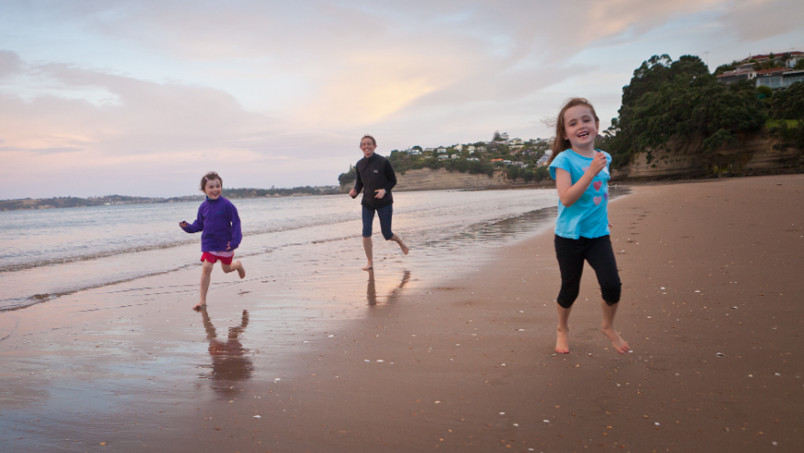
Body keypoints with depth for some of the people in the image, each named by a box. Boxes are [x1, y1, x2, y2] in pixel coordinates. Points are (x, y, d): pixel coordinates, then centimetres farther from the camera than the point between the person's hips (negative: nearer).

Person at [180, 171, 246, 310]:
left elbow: (236, 222, -11)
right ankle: (202, 300, -4)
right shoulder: (203, 207, -1)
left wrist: (235, 240, -17)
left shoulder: (226, 205, -14)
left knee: (227, 268, 15)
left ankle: (238, 265, 53)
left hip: (225, 244, -2)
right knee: (206, 268, -11)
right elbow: (199, 225, 8)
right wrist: (188, 227, -10)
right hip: (209, 244, 2)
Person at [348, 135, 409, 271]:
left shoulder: (383, 162, -11)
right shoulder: (359, 165, 1)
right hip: (367, 203, 3)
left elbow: (393, 180, -3)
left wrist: (385, 190, -21)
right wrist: (354, 191, -11)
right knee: (366, 233, -9)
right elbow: (359, 183, 11)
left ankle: (400, 241, 38)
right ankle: (370, 262, 4)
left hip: (384, 203, -3)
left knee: (387, 235, 3)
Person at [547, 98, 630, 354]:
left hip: (598, 234, 4)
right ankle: (562, 329, 33)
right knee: (570, 289, 6)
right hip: (570, 235, -4)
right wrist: (591, 172, -27)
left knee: (612, 284, -8)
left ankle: (608, 326, 20)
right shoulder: (564, 160, -11)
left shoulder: (604, 158, 7)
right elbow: (566, 198, -22)